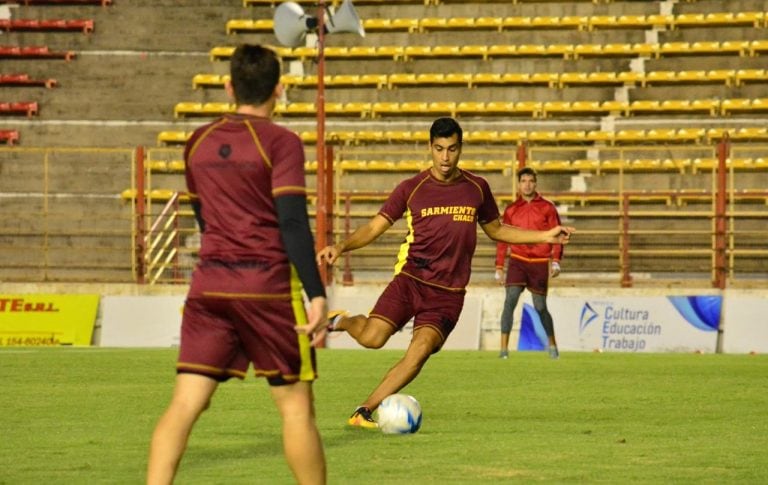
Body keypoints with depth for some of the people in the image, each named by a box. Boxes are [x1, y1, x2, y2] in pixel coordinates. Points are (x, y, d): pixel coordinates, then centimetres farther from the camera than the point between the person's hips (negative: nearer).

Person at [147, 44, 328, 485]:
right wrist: (317, 294, -17)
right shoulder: (281, 142, -7)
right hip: (269, 285, -4)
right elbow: (294, 222, -15)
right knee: (296, 406, 5)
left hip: (209, 283, 4)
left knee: (186, 403, -1)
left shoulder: (199, 142, 11)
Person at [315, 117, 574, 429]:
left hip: (448, 292, 1)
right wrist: (341, 247, -17)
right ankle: (342, 322, 18)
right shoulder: (411, 189, 1)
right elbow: (374, 228, 1)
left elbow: (496, 230, 23)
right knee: (372, 339, -19)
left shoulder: (477, 188, 8)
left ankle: (364, 412, -11)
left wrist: (545, 236, 14)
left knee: (420, 349, -21)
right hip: (410, 279, -1)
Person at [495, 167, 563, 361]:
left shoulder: (547, 208, 4)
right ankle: (504, 348, -17)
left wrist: (556, 261, -9)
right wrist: (499, 268, 8)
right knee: (510, 301, -17)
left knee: (540, 307, 5)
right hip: (517, 261, 1)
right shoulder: (511, 210, 8)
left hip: (539, 263, -1)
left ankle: (552, 344, 28)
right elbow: (502, 239, 11)